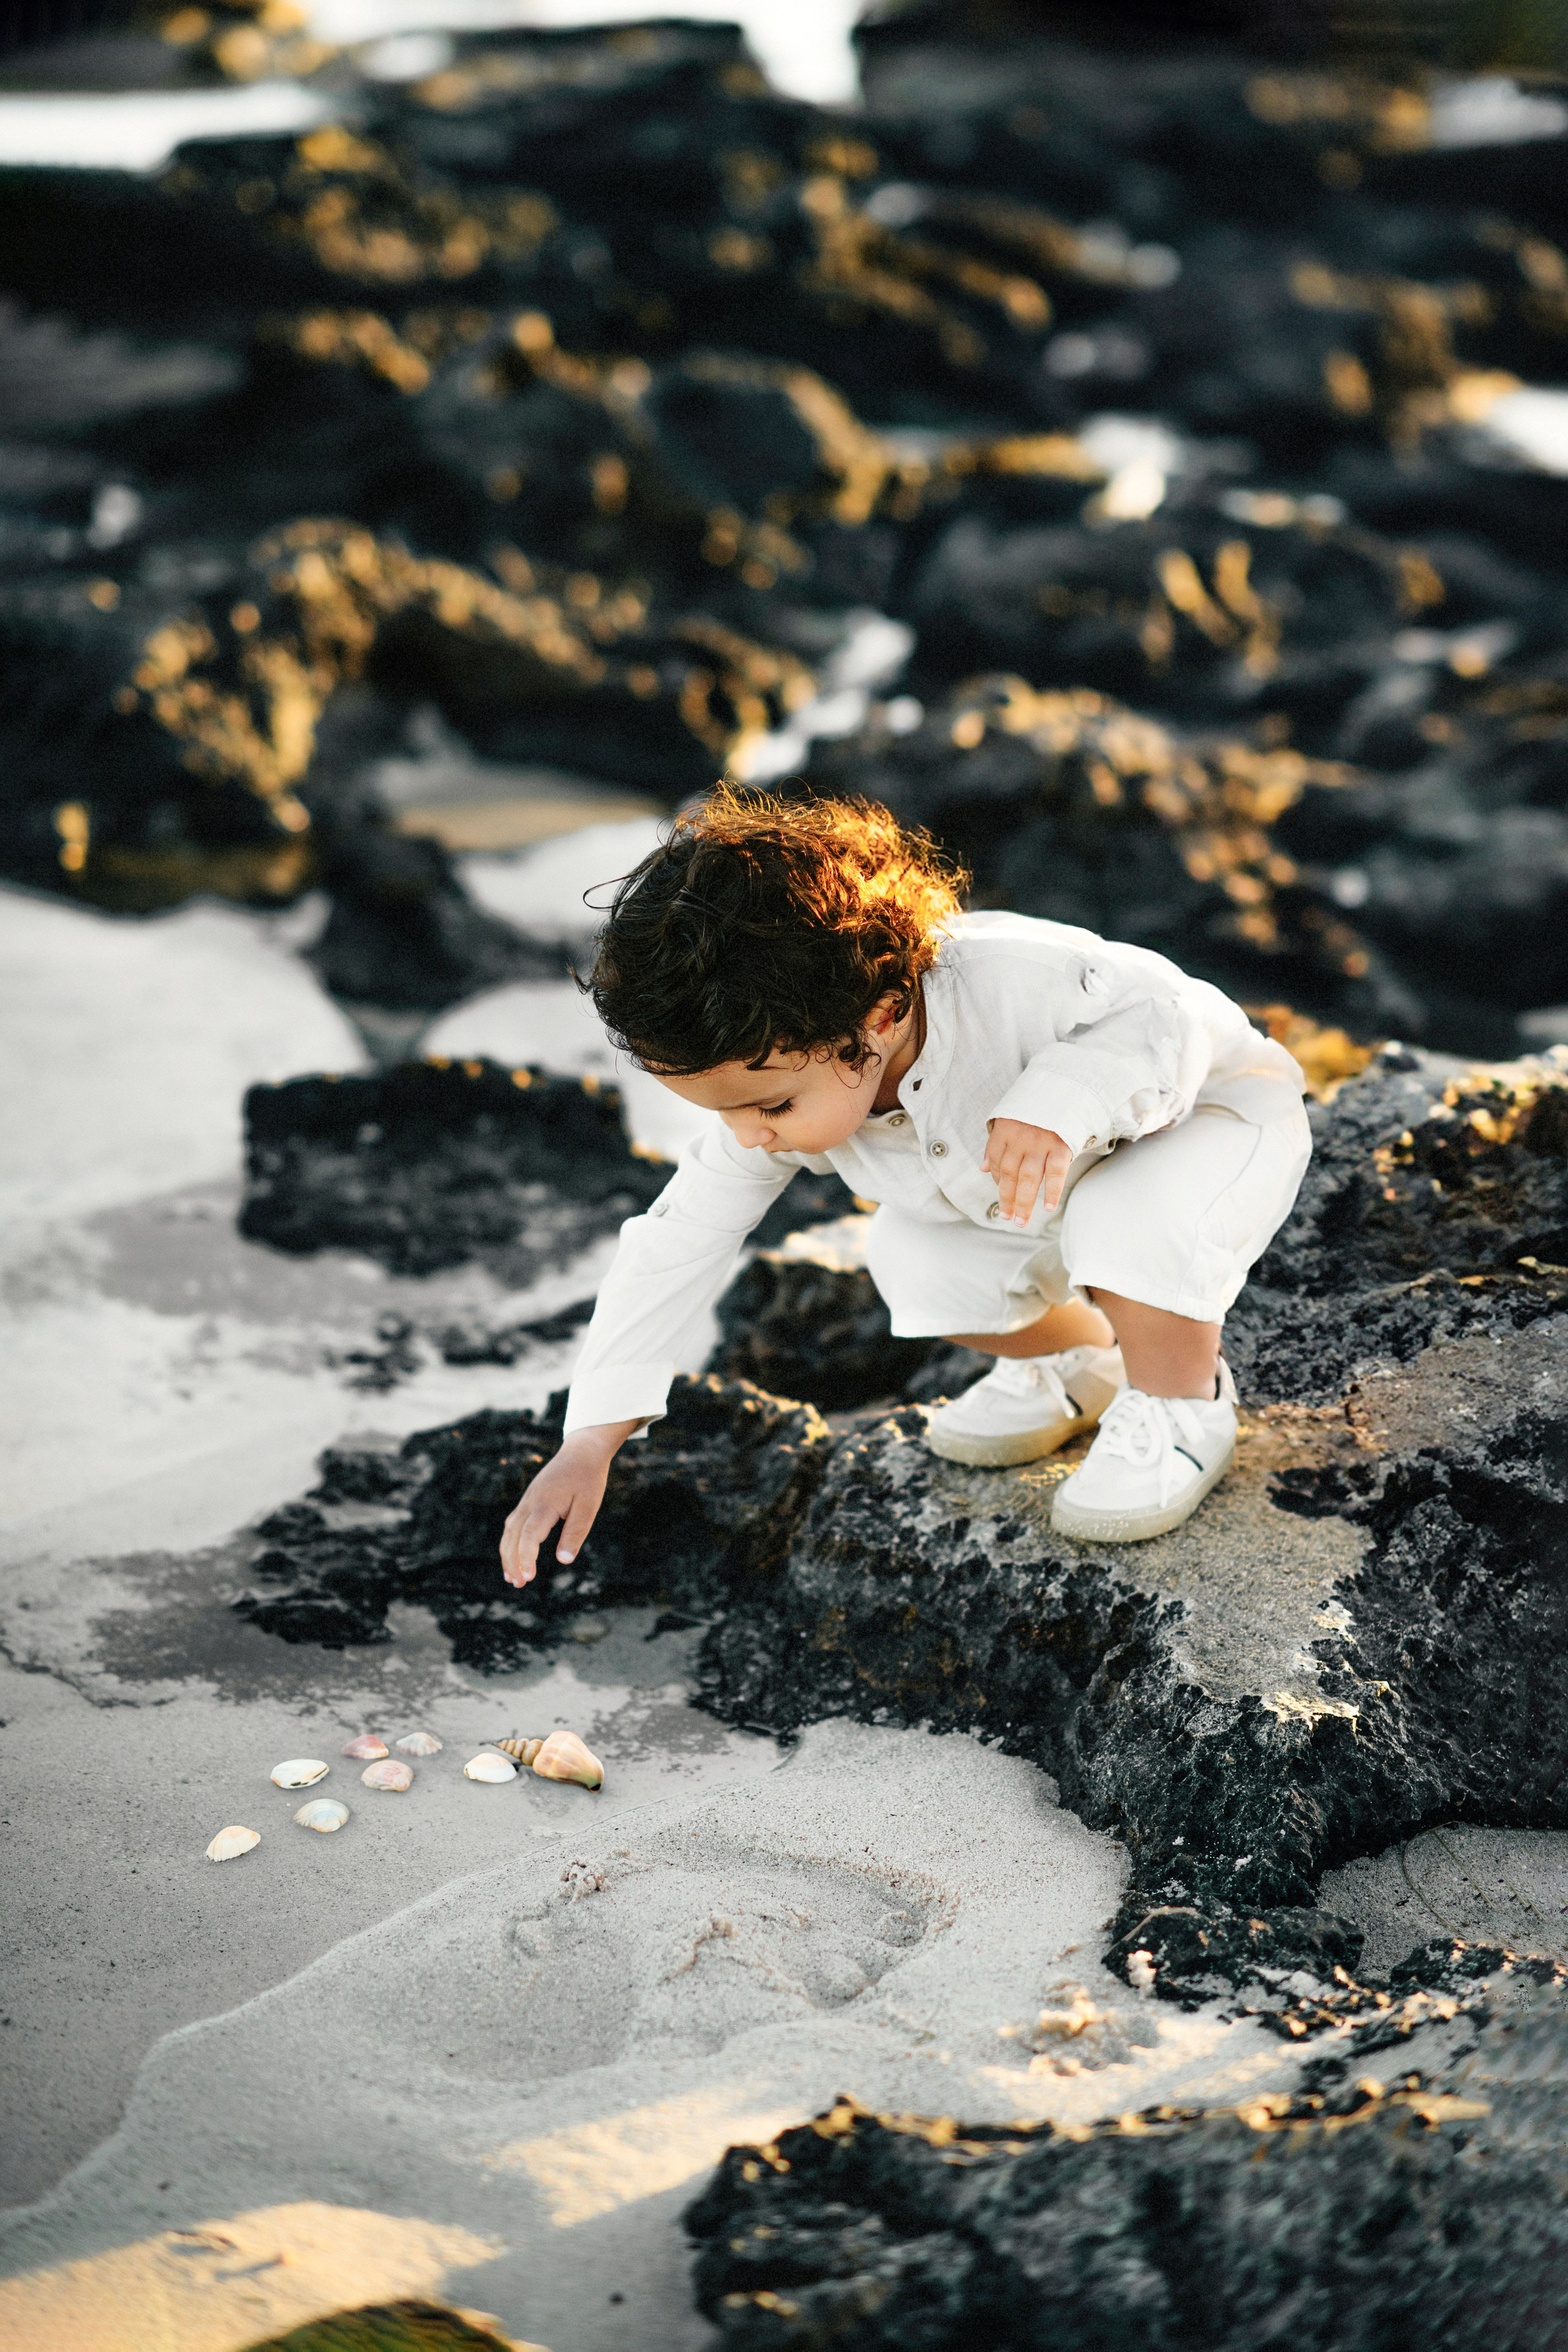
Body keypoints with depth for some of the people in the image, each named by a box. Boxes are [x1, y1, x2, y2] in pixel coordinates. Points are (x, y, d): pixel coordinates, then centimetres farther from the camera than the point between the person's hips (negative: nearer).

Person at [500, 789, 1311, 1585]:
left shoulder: (1013, 985, -42)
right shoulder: (776, 1076, -21)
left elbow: (1169, 1014, -31)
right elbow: (679, 1243, -15)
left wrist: (1062, 1104, -51)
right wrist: (589, 1442, -18)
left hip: (1211, 1107, -7)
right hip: (1067, 1190, 7)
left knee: (1129, 1219, -36)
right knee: (910, 1258, -12)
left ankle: (1181, 1408, -6)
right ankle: (1084, 1361, 16)